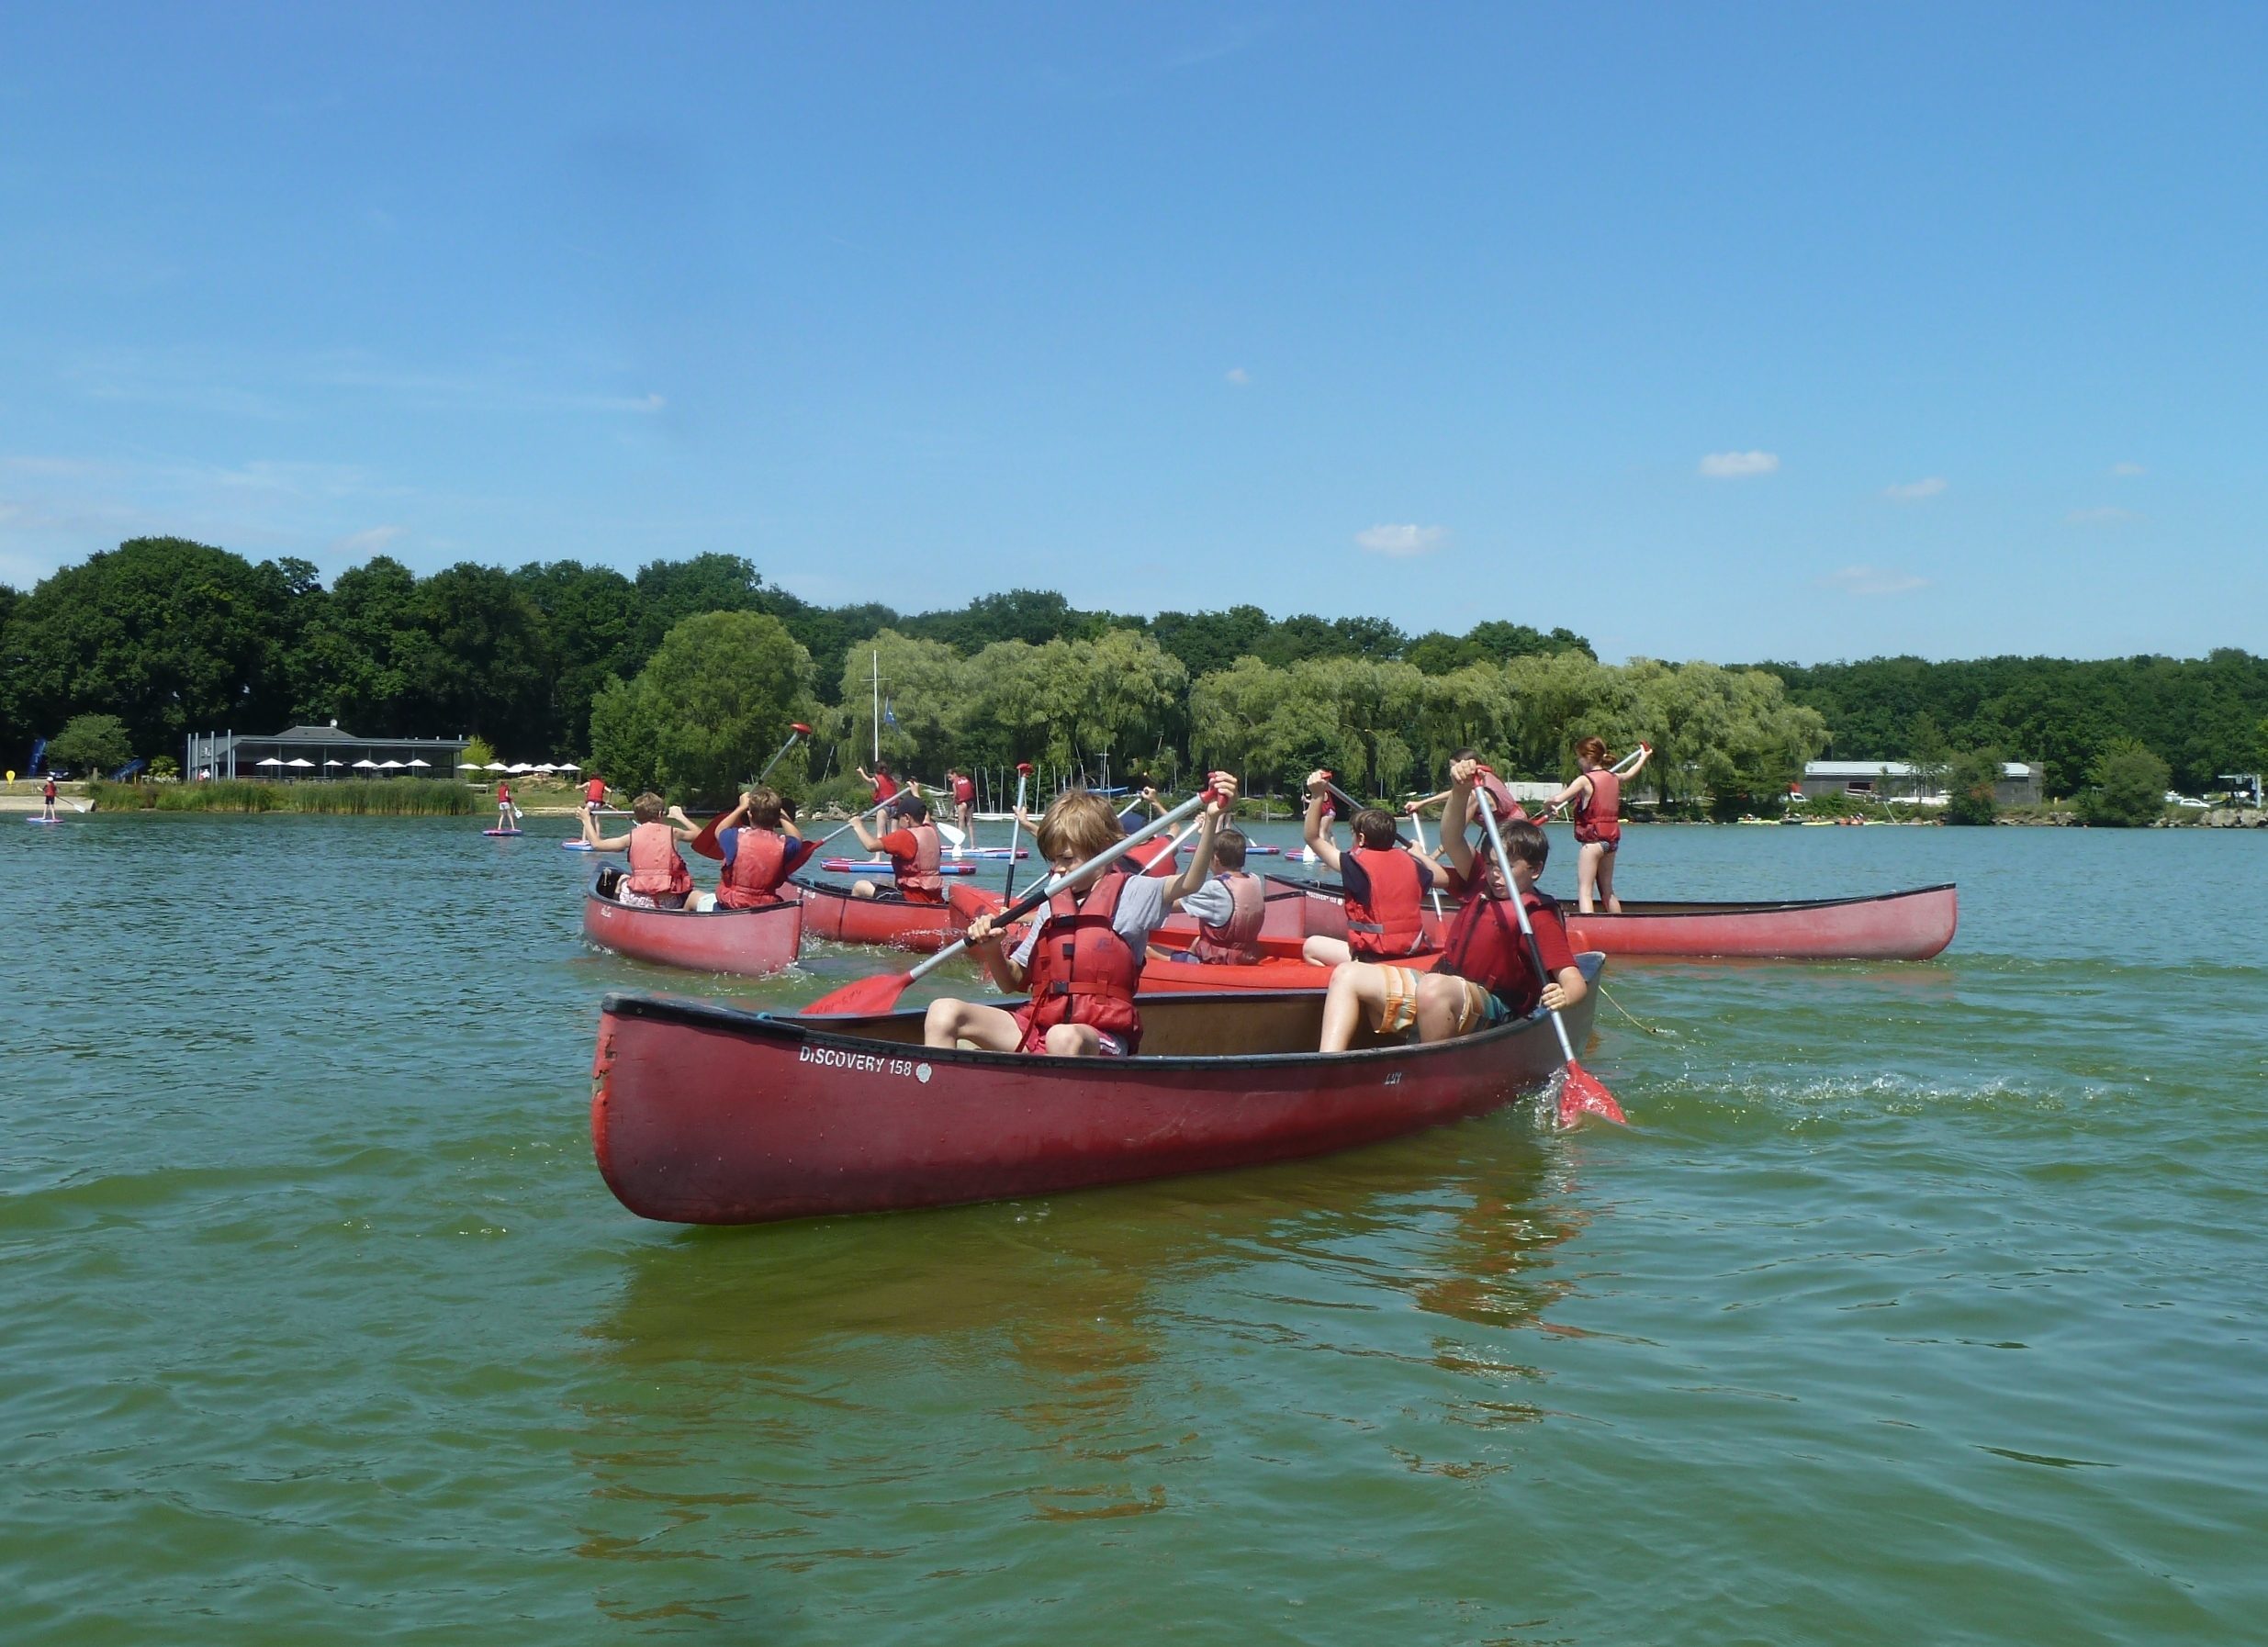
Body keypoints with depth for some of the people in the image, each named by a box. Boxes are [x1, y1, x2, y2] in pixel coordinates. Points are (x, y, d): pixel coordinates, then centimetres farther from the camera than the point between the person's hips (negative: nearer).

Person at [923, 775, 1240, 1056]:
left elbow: (1190, 883, -16)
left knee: (1065, 1038, -42)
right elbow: (1013, 981, 22)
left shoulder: (1130, 894, 4)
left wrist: (1212, 820, -29)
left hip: (1099, 1039, -6)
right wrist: (992, 952, 0)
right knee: (943, 1012, -12)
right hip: (1036, 1026, 6)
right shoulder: (1053, 905, 19)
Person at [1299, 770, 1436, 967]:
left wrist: (1317, 796, -8)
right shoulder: (1409, 861, 3)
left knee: (1311, 947, 7)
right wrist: (1418, 853, 32)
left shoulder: (1358, 864, -11)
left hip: (1376, 957, -7)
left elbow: (1313, 838, -5)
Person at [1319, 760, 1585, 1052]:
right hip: (1438, 987, 8)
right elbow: (1451, 839, 6)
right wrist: (1461, 791, -12)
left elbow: (1575, 980, -18)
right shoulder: (1482, 882, 13)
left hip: (1489, 1010, -8)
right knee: (1347, 975, -6)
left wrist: (1563, 997, -42)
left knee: (1434, 987, -42)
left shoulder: (1539, 917, -8)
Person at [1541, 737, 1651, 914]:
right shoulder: (1614, 777, 9)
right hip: (1611, 838, 8)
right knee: (1607, 891, 20)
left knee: (1585, 891, -11)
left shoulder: (1585, 781, -13)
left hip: (1592, 839, -8)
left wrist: (1548, 806, -1)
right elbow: (1630, 774, 33)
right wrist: (1643, 758, 52)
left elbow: (1558, 799, -24)